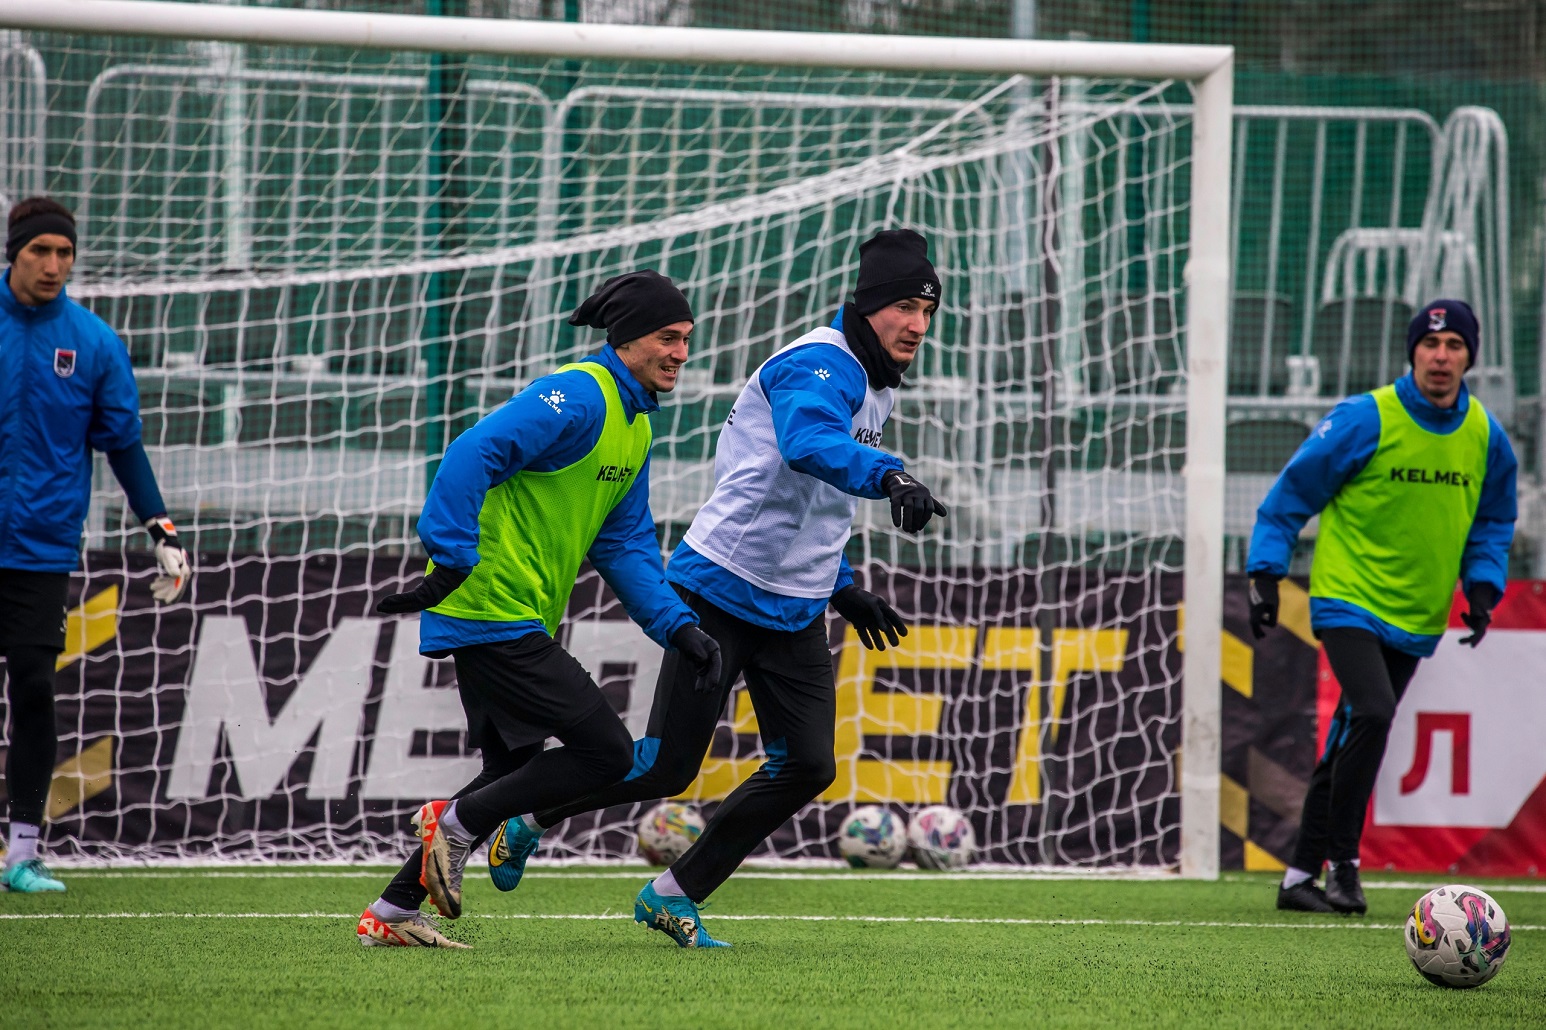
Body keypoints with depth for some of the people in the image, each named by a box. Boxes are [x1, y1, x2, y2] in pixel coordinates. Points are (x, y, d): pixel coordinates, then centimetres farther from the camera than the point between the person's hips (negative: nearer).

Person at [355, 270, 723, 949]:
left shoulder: (636, 424, 16)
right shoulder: (578, 398, -15)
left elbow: (624, 546, 17)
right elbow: (474, 454, -26)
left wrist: (677, 627, 5)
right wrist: (452, 562, -32)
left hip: (517, 622, 11)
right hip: (496, 614, -11)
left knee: (511, 773, 16)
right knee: (607, 752, -11)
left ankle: (391, 913, 18)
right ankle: (457, 823, -1)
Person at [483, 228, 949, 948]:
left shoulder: (876, 387, 14)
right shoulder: (819, 366, -17)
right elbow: (808, 445, -41)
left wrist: (841, 588, 25)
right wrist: (888, 477, -57)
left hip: (795, 613, 9)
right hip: (721, 595, -9)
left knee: (806, 767, -1)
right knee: (666, 767, -7)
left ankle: (674, 896, 11)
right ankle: (530, 817, 18)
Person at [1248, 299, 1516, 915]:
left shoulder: (1487, 438, 3)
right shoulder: (1365, 420, -12)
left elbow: (1493, 524, 18)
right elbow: (1292, 494, -4)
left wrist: (1482, 588, 2)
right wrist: (1265, 575, -9)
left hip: (1415, 617, 5)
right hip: (1349, 599, -5)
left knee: (1350, 745, 7)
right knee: (1371, 712, -24)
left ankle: (1302, 876, 15)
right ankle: (1342, 864, -14)